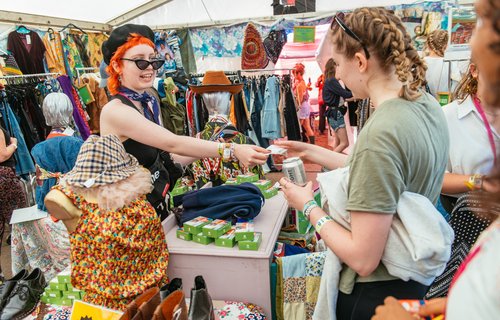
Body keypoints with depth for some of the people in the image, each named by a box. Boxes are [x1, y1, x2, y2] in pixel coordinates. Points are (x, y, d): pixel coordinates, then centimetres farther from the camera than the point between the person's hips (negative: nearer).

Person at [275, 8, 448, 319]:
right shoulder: (428, 104, -4)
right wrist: (310, 151, 7)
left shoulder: (379, 134, -32)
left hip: (378, 293, -8)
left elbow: (363, 259, -28)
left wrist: (309, 206, -15)